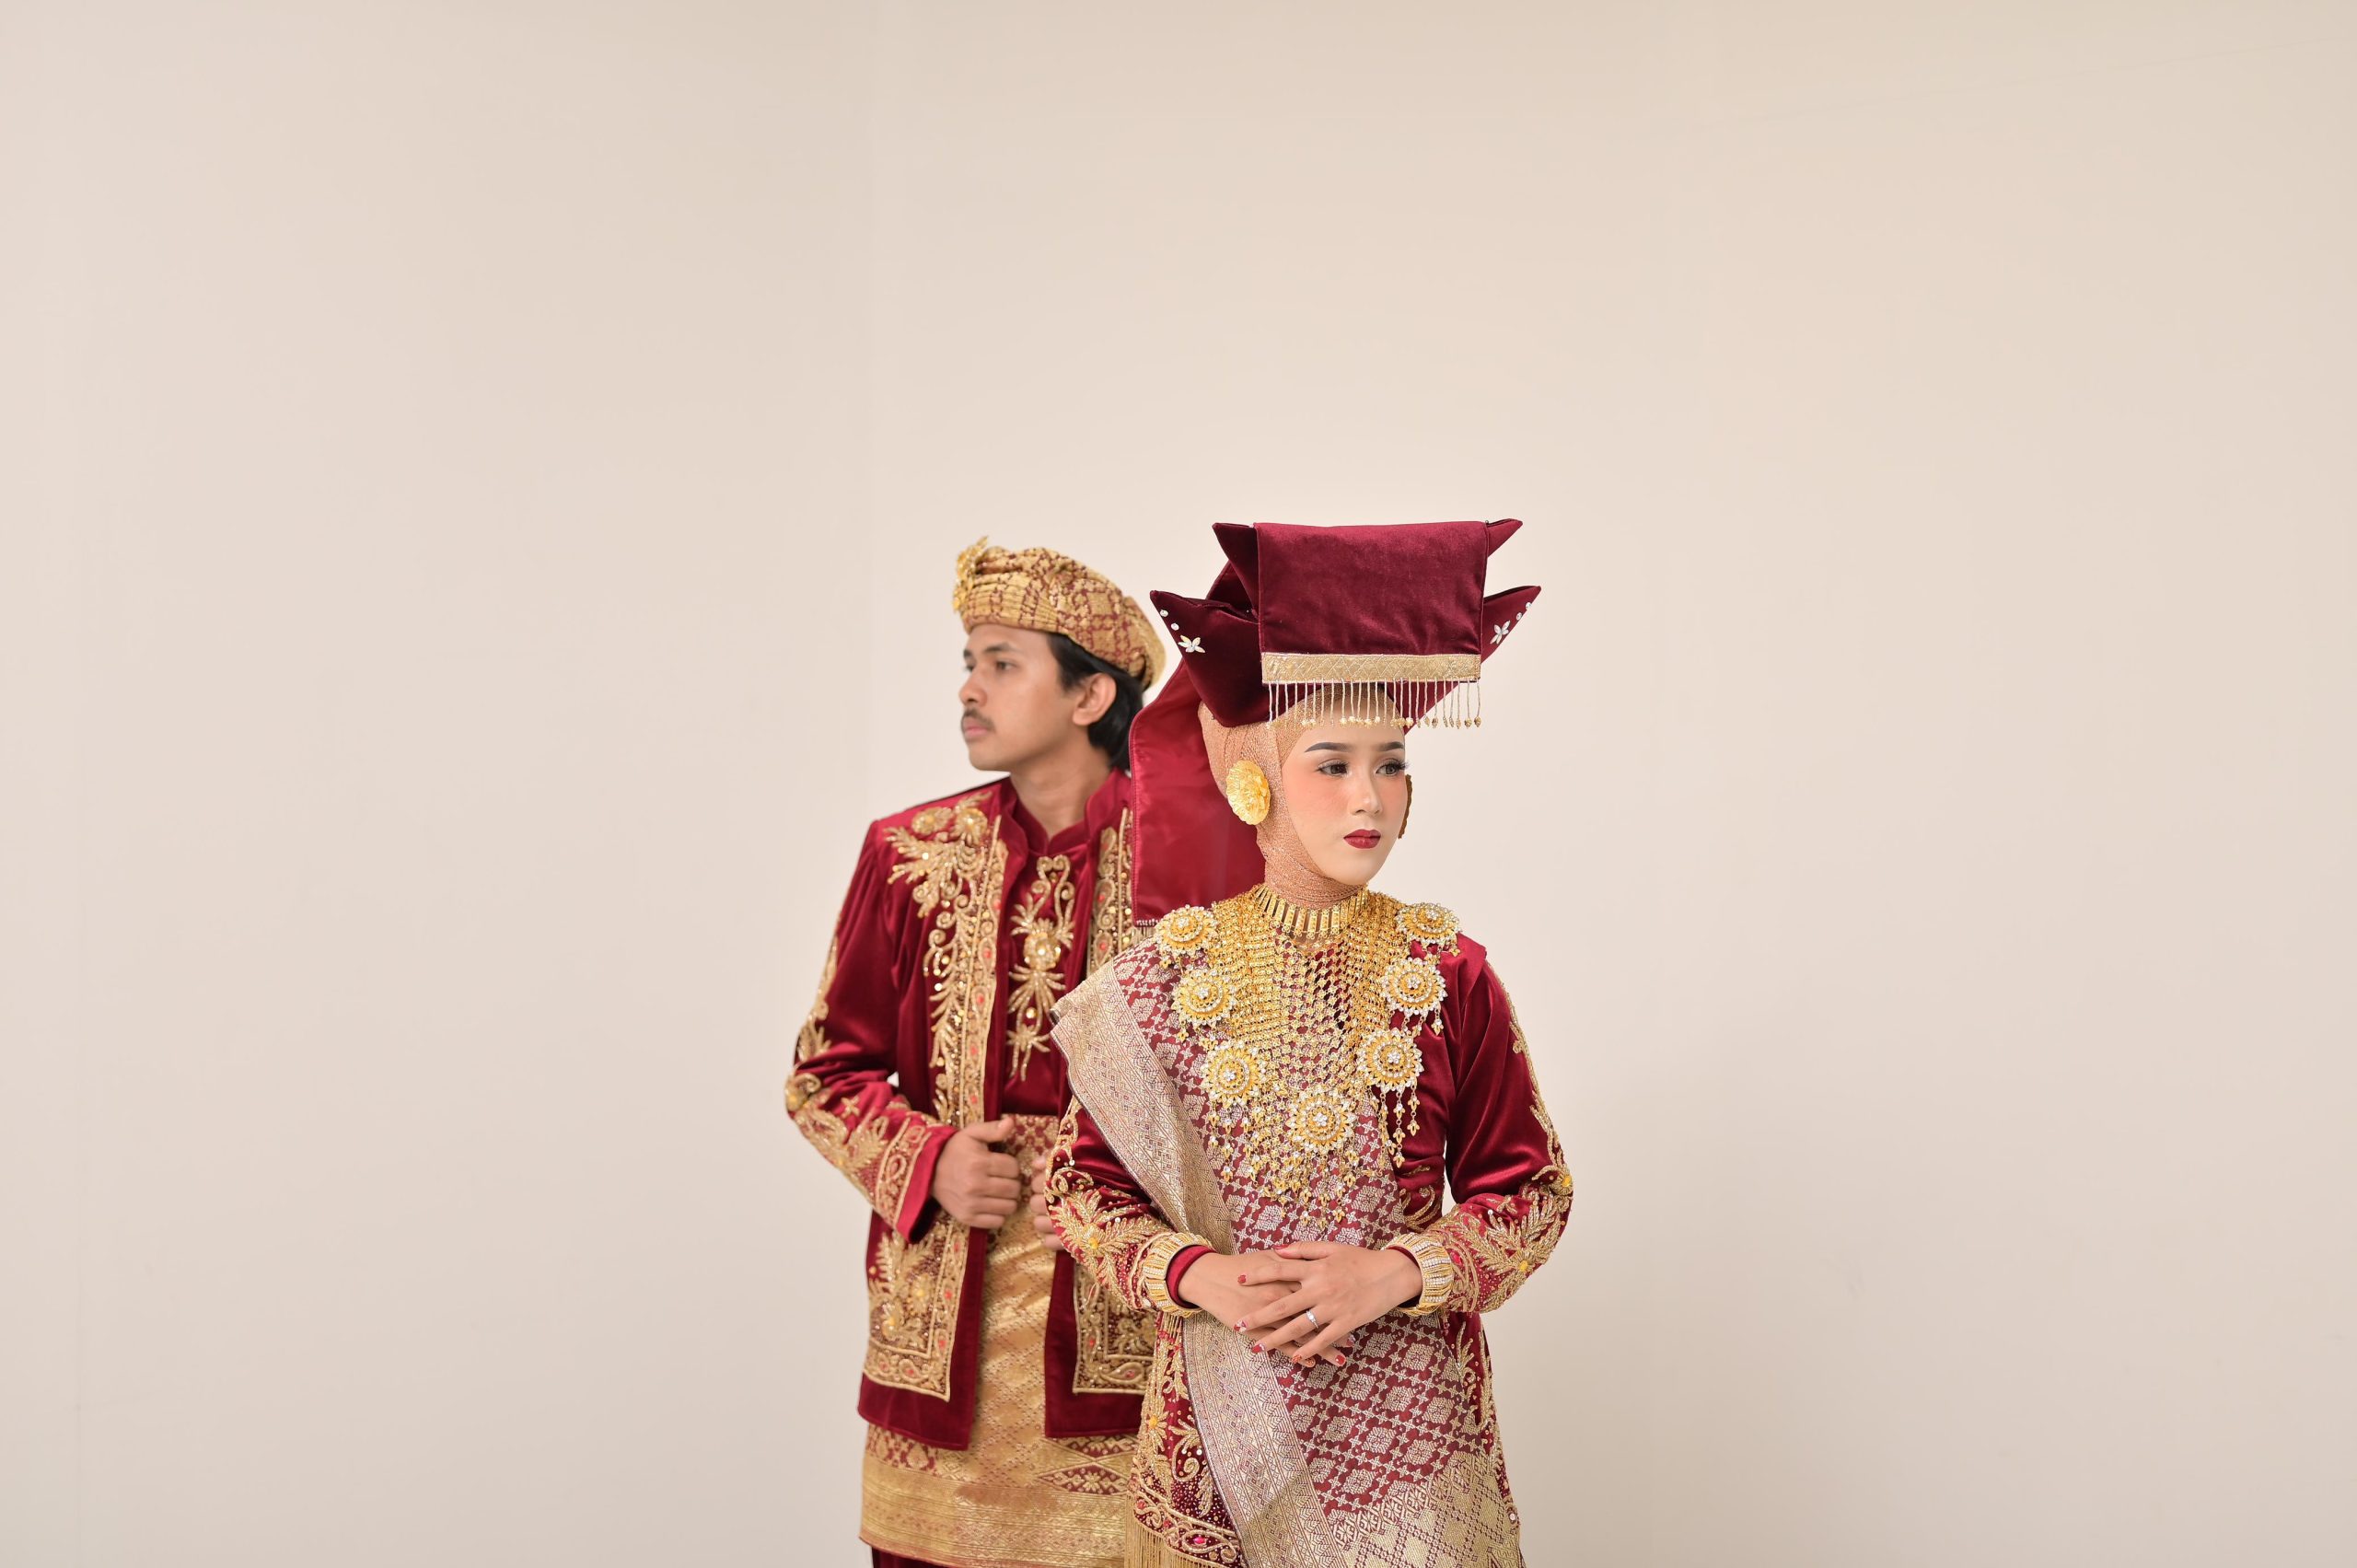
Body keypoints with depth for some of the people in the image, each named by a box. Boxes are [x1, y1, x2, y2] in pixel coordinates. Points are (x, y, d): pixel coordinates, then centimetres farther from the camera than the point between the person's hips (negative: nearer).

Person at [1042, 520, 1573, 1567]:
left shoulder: (1448, 971, -3)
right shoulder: (1167, 975, -4)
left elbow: (1532, 1187, 1)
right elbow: (1083, 1179, 2)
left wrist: (1397, 1272, -14)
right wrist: (1194, 1275, -15)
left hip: (1410, 1407, 0)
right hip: (1223, 1410, 0)